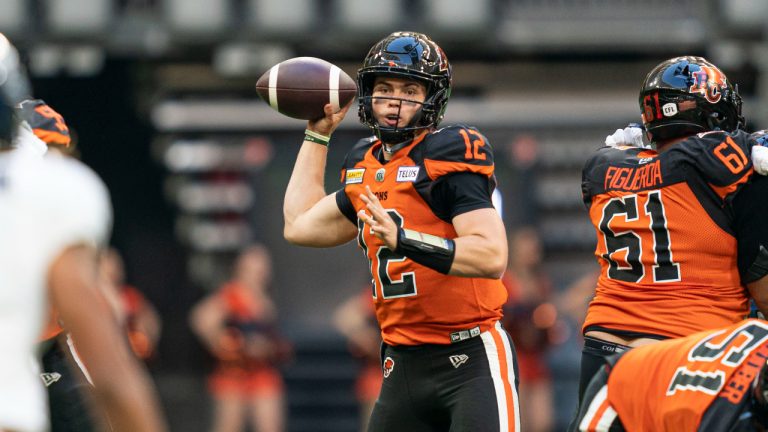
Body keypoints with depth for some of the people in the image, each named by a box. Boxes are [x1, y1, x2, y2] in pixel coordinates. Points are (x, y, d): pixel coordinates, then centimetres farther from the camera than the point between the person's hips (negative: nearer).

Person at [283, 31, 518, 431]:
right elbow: (300, 226, 28)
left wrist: (405, 240, -30)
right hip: (403, 364, 7)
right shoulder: (364, 166, 12)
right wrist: (317, 135, 28)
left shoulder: (448, 155, -11)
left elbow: (492, 257, -22)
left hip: (470, 358, -7)